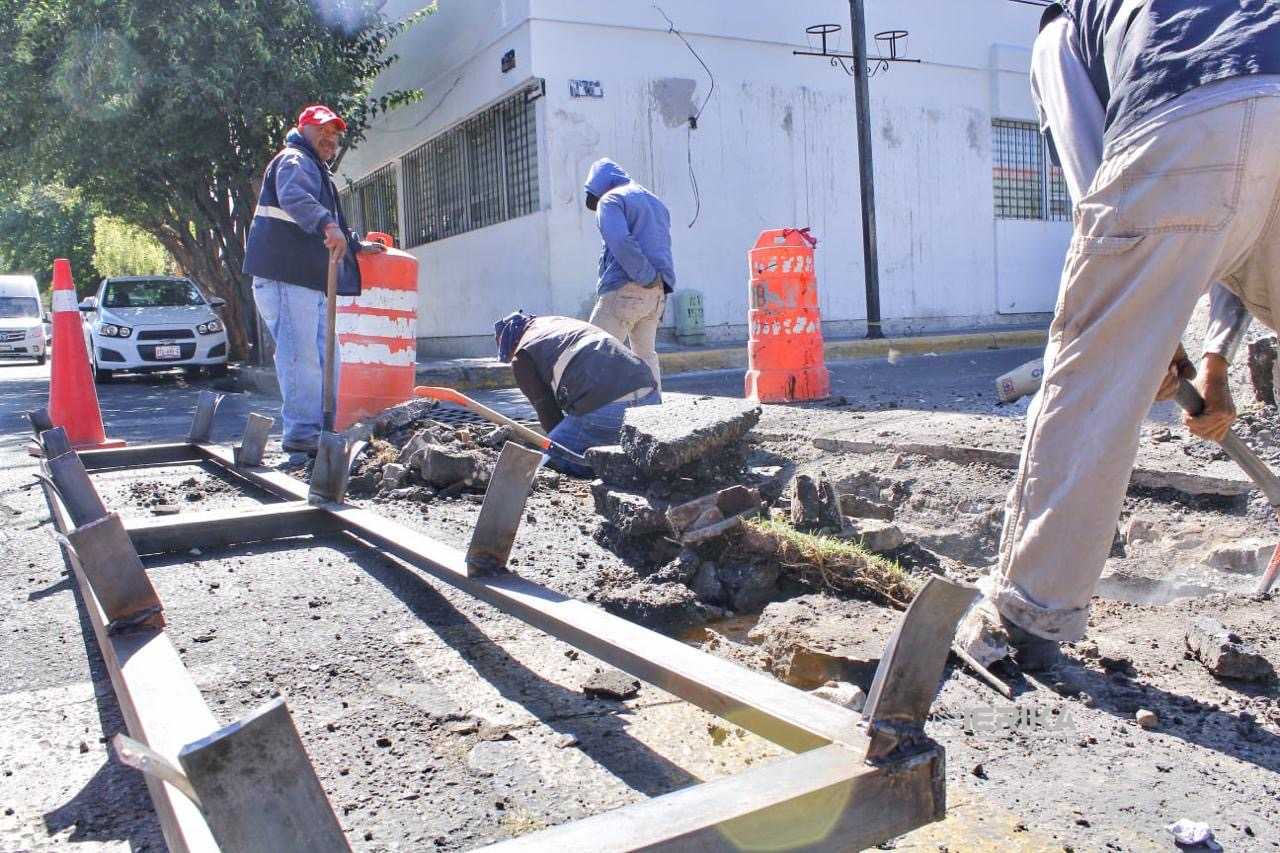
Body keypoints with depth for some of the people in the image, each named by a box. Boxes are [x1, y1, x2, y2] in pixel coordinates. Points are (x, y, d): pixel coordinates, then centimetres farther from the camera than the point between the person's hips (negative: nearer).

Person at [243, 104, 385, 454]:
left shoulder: (318, 171, 29)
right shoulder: (294, 161, -6)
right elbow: (294, 197, -31)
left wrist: (357, 245, 48)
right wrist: (327, 224, -46)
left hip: (310, 281, 11)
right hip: (285, 278, -11)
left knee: (324, 357, 15)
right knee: (300, 354, -13)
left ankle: (323, 429, 23)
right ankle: (301, 433, -11)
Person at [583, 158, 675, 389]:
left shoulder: (610, 200, -1)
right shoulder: (656, 202, 25)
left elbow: (621, 242, -18)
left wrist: (647, 277, -15)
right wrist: (657, 280, 16)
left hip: (624, 289, -8)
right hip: (658, 292, 8)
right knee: (646, 353, 17)